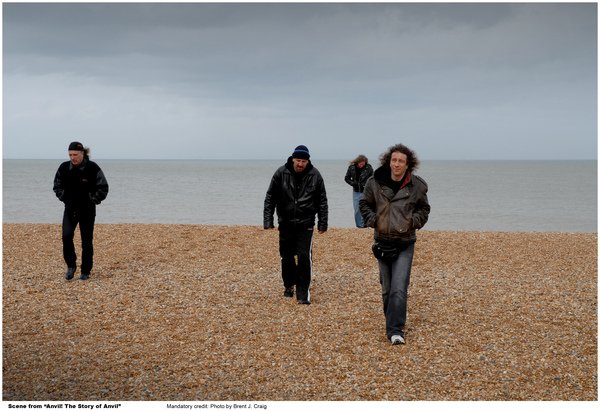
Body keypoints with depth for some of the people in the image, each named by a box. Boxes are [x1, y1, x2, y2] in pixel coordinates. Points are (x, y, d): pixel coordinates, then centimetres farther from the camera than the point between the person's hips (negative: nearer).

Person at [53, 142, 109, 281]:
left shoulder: (92, 168, -12)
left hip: (87, 210, -2)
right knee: (66, 235, -14)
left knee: (87, 241, 3)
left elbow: (103, 188, -4)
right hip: (70, 209, 2)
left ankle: (86, 272, 15)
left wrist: (92, 201, -7)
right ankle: (71, 266, 5)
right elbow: (57, 186, 14)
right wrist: (64, 199, 5)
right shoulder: (64, 168, -2)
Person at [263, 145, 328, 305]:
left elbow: (322, 201, 2)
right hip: (285, 222, 2)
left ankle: (303, 293, -5)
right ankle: (289, 286, 33)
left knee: (304, 257, -12)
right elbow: (270, 198, -2)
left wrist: (323, 224, 0)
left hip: (305, 223, -1)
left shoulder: (315, 175, -6)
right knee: (286, 256, 12)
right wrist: (268, 221, -8)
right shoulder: (281, 173, -7)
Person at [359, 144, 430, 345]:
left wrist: (413, 222, -4)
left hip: (405, 243, -2)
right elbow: (364, 204, 12)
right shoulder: (375, 183, -5)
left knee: (399, 288, -12)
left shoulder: (417, 186, -5)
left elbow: (424, 209, 12)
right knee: (386, 288, 12)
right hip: (382, 241, 2)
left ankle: (395, 330, -11)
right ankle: (393, 323, 30)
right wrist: (373, 220, -3)